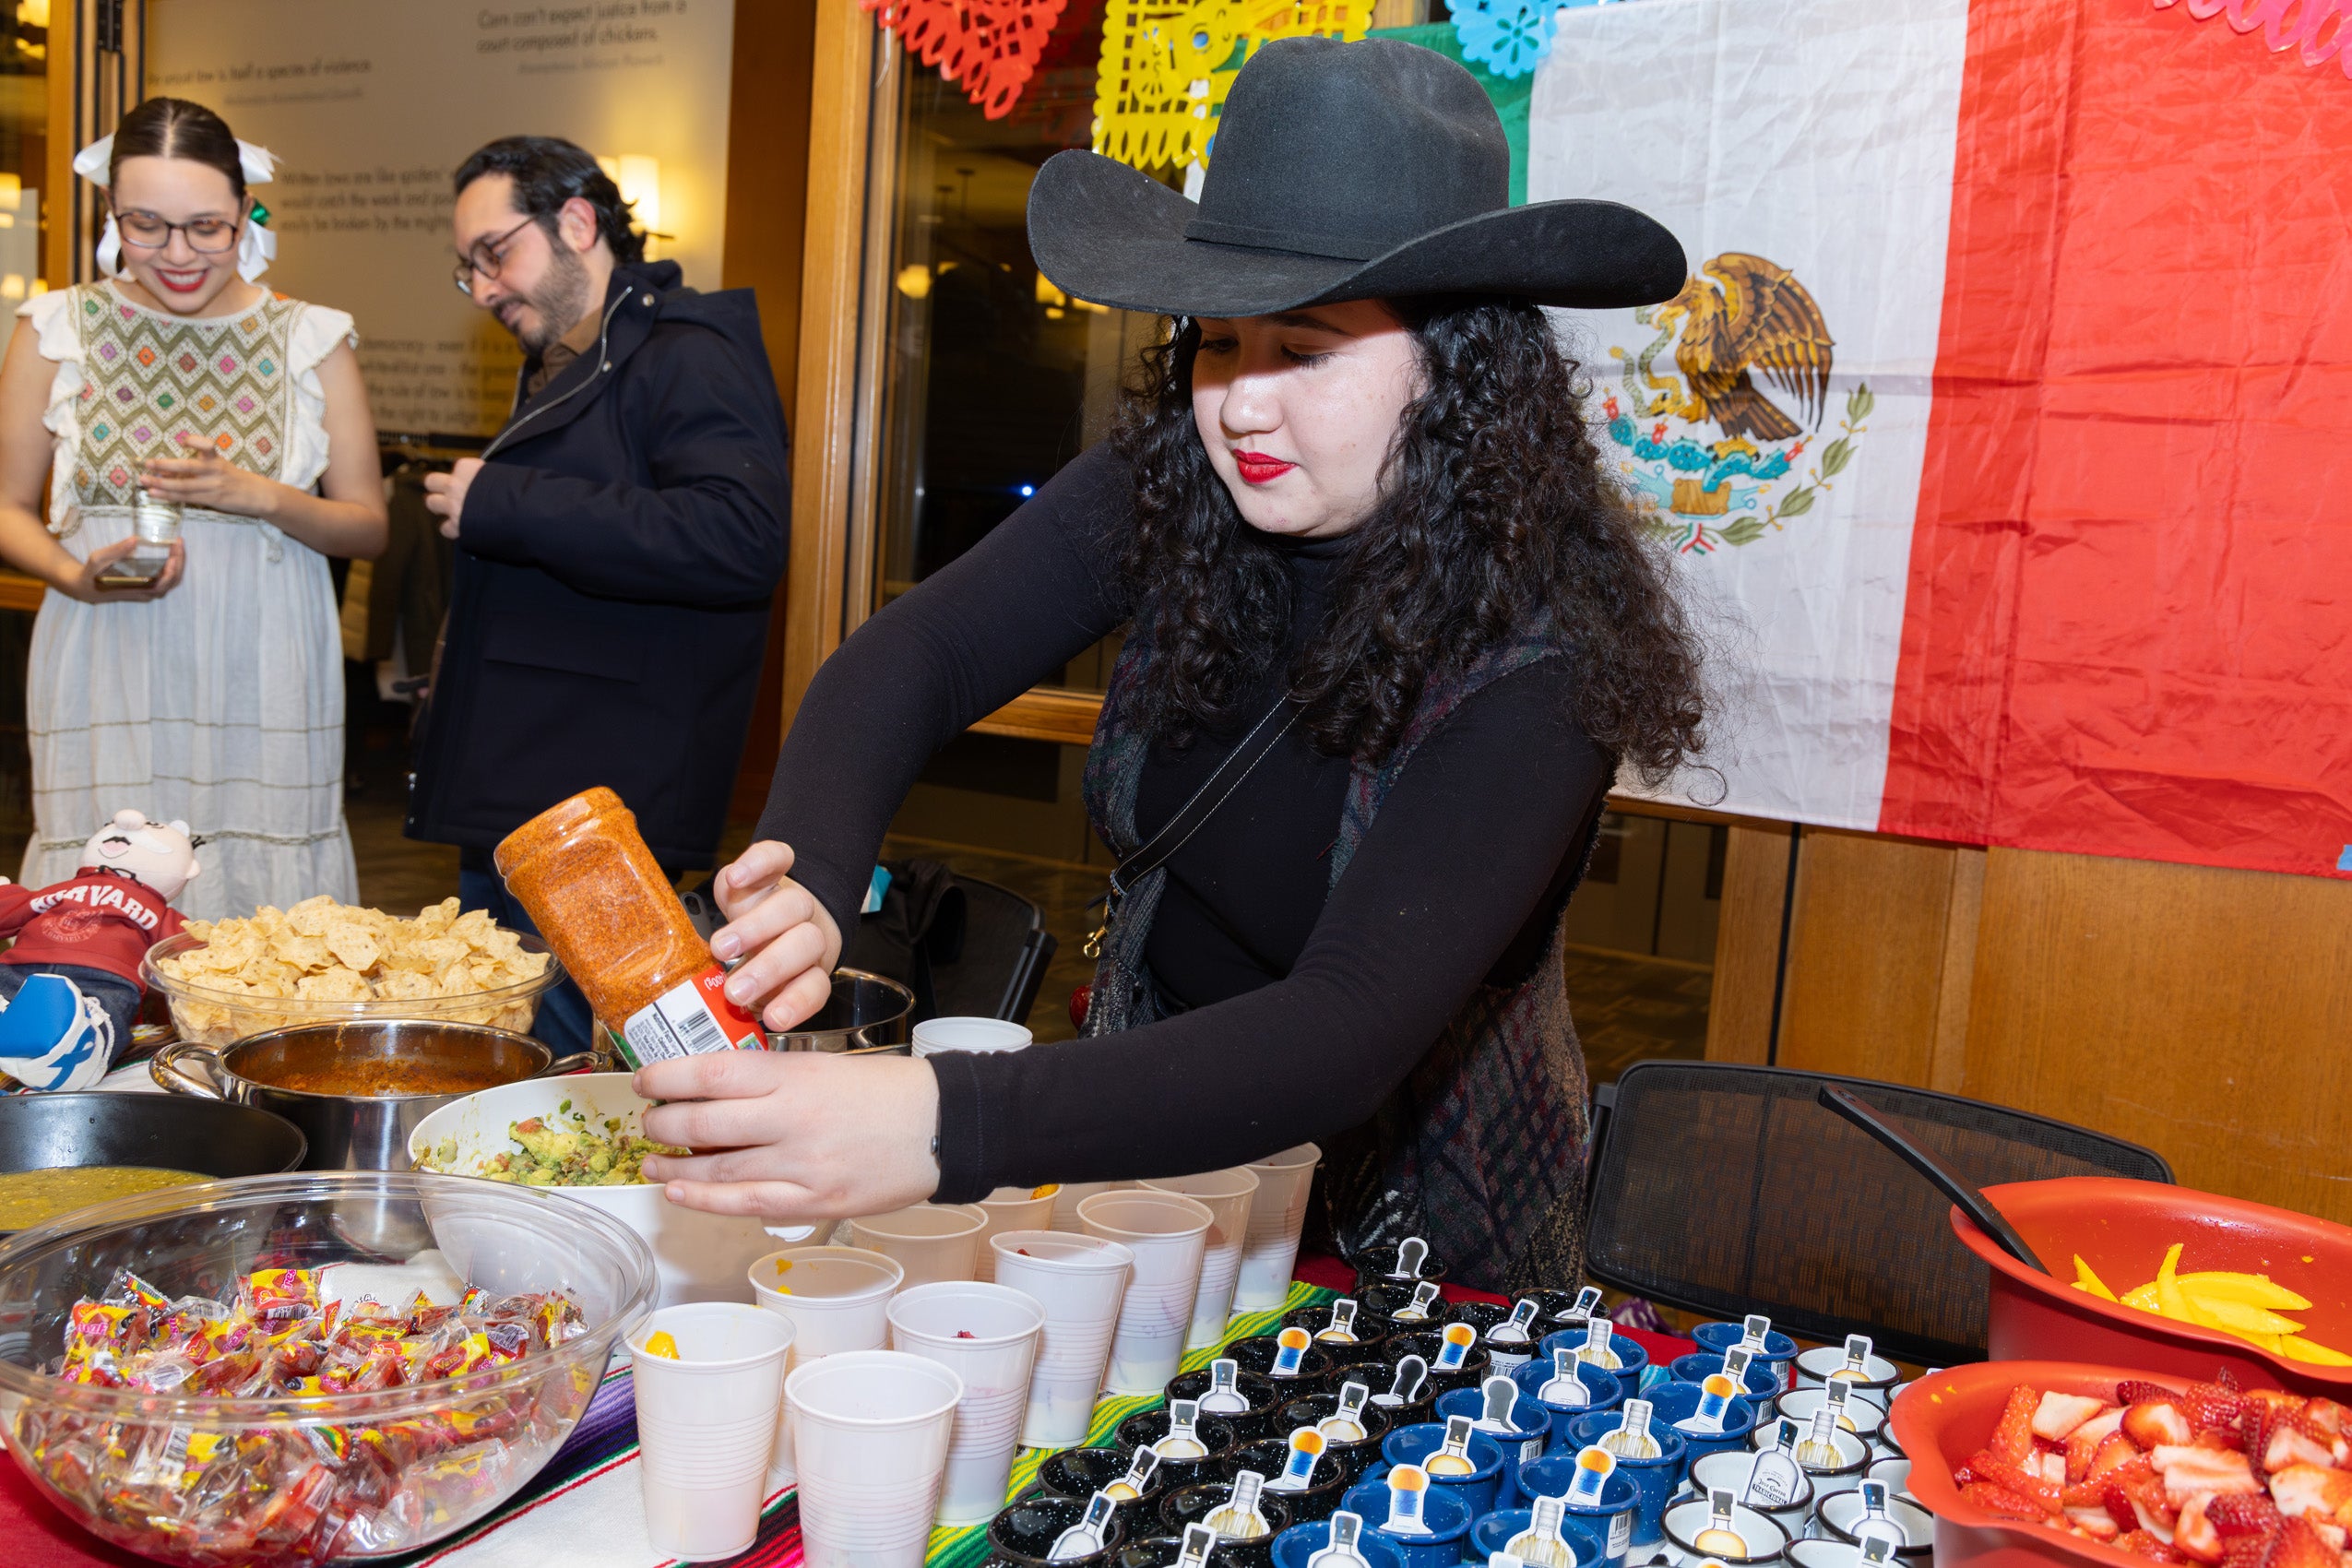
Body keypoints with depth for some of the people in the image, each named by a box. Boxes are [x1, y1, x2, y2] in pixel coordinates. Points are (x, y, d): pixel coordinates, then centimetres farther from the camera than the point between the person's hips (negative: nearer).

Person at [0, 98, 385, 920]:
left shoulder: (310, 340, 4)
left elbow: (368, 526, 5)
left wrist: (264, 497, -13)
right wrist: (77, 574, -10)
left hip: (261, 677, 0)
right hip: (108, 671, 0)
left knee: (259, 893, -2)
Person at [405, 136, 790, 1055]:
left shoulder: (689, 354, -9)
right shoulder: (561, 373, 24)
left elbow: (740, 538, -27)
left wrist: (503, 505, -20)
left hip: (595, 833, -10)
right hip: (509, 816, 10)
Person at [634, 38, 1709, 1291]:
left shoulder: (1538, 654, -28)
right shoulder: (1165, 495, -11)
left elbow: (1350, 1033, -37)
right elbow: (916, 658, -15)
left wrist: (945, 1131, -50)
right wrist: (805, 888, -37)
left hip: (1406, 1228, -3)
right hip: (1149, 1140, 3)